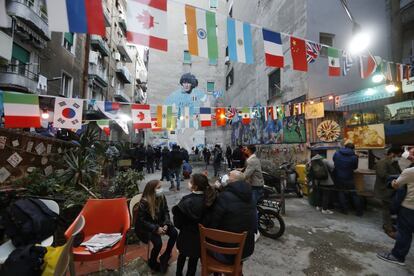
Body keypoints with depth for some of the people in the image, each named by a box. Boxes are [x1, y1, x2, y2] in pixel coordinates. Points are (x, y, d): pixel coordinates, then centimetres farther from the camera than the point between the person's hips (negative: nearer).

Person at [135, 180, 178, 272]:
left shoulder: (162, 197, -9)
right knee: (158, 242, -25)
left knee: (174, 233, -14)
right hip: (145, 227, -5)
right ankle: (152, 262, 9)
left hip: (159, 223, 5)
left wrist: (166, 224, -18)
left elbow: (166, 212, -1)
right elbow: (141, 220, -20)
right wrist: (156, 229, -25)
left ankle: (165, 257, 10)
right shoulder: (144, 202, -24)